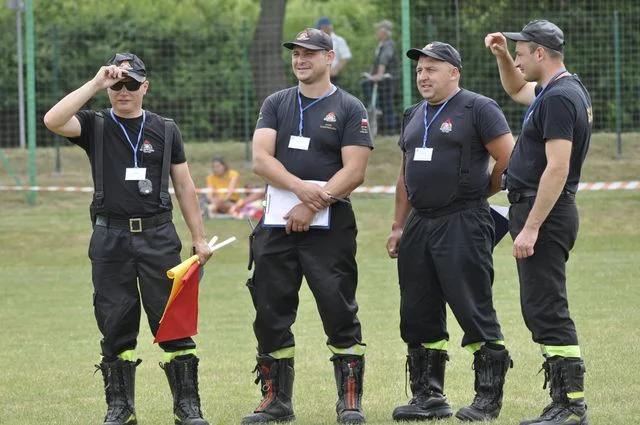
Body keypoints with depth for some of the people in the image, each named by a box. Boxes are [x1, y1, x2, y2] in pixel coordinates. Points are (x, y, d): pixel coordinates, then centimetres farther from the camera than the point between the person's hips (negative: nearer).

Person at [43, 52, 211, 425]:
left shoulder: (166, 130, 9)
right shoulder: (95, 126, 6)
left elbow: (184, 186, 11)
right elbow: (53, 121, -15)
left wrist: (200, 238, 7)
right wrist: (95, 84, -16)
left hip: (158, 235, 0)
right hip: (111, 237, 0)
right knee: (116, 325, 3)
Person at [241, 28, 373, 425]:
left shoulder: (350, 109, 2)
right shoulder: (276, 104, 13)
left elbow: (354, 171, -7)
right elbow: (261, 158, 0)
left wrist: (313, 205, -17)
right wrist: (300, 187, -18)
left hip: (330, 226, -4)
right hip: (276, 225, 4)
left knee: (340, 313, -7)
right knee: (271, 314, 4)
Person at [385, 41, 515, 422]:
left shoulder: (478, 109, -6)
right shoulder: (414, 116, 18)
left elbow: (509, 161, -10)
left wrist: (477, 195, 1)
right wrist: (398, 226, 17)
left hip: (463, 224, -8)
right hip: (418, 227, 8)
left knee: (474, 311, -8)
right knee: (418, 315, 9)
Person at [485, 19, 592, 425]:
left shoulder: (559, 98, -17)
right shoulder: (560, 89, 15)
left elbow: (557, 168, -23)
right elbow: (516, 89, 37)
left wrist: (530, 227, -25)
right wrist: (502, 56, 18)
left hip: (545, 212, -11)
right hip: (543, 214, 11)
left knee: (547, 310, -12)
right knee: (540, 311, 12)